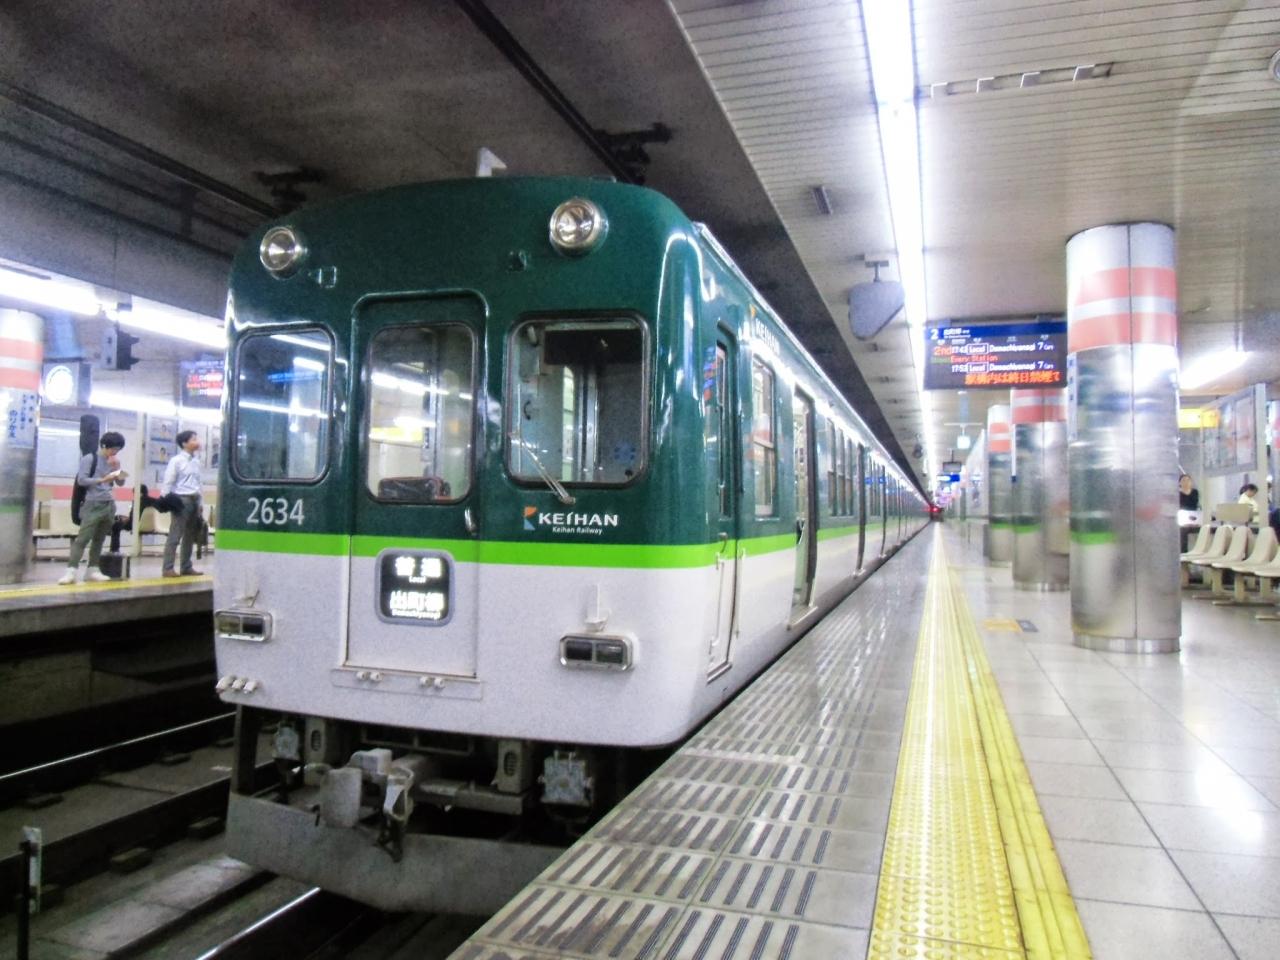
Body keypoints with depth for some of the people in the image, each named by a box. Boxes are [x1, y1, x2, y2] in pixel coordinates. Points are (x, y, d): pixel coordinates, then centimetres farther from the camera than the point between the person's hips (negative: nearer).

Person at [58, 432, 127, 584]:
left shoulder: (113, 461, 13)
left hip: (109, 504, 6)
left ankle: (92, 569, 13)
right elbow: (81, 480, -10)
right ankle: (71, 571, -15)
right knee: (83, 538, -12)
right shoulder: (90, 458, -4)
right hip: (93, 504, -6)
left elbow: (120, 483, 12)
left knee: (99, 539, 8)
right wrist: (102, 480, -19)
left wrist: (117, 468, -4)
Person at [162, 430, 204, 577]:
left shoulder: (196, 462, 13)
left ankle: (186, 567, 19)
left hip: (194, 500, 7)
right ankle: (167, 568, -5)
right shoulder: (176, 461, -6)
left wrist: (199, 502, 14)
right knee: (175, 535, -8)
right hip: (181, 499, -7)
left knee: (190, 535, 11)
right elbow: (168, 482, -9)